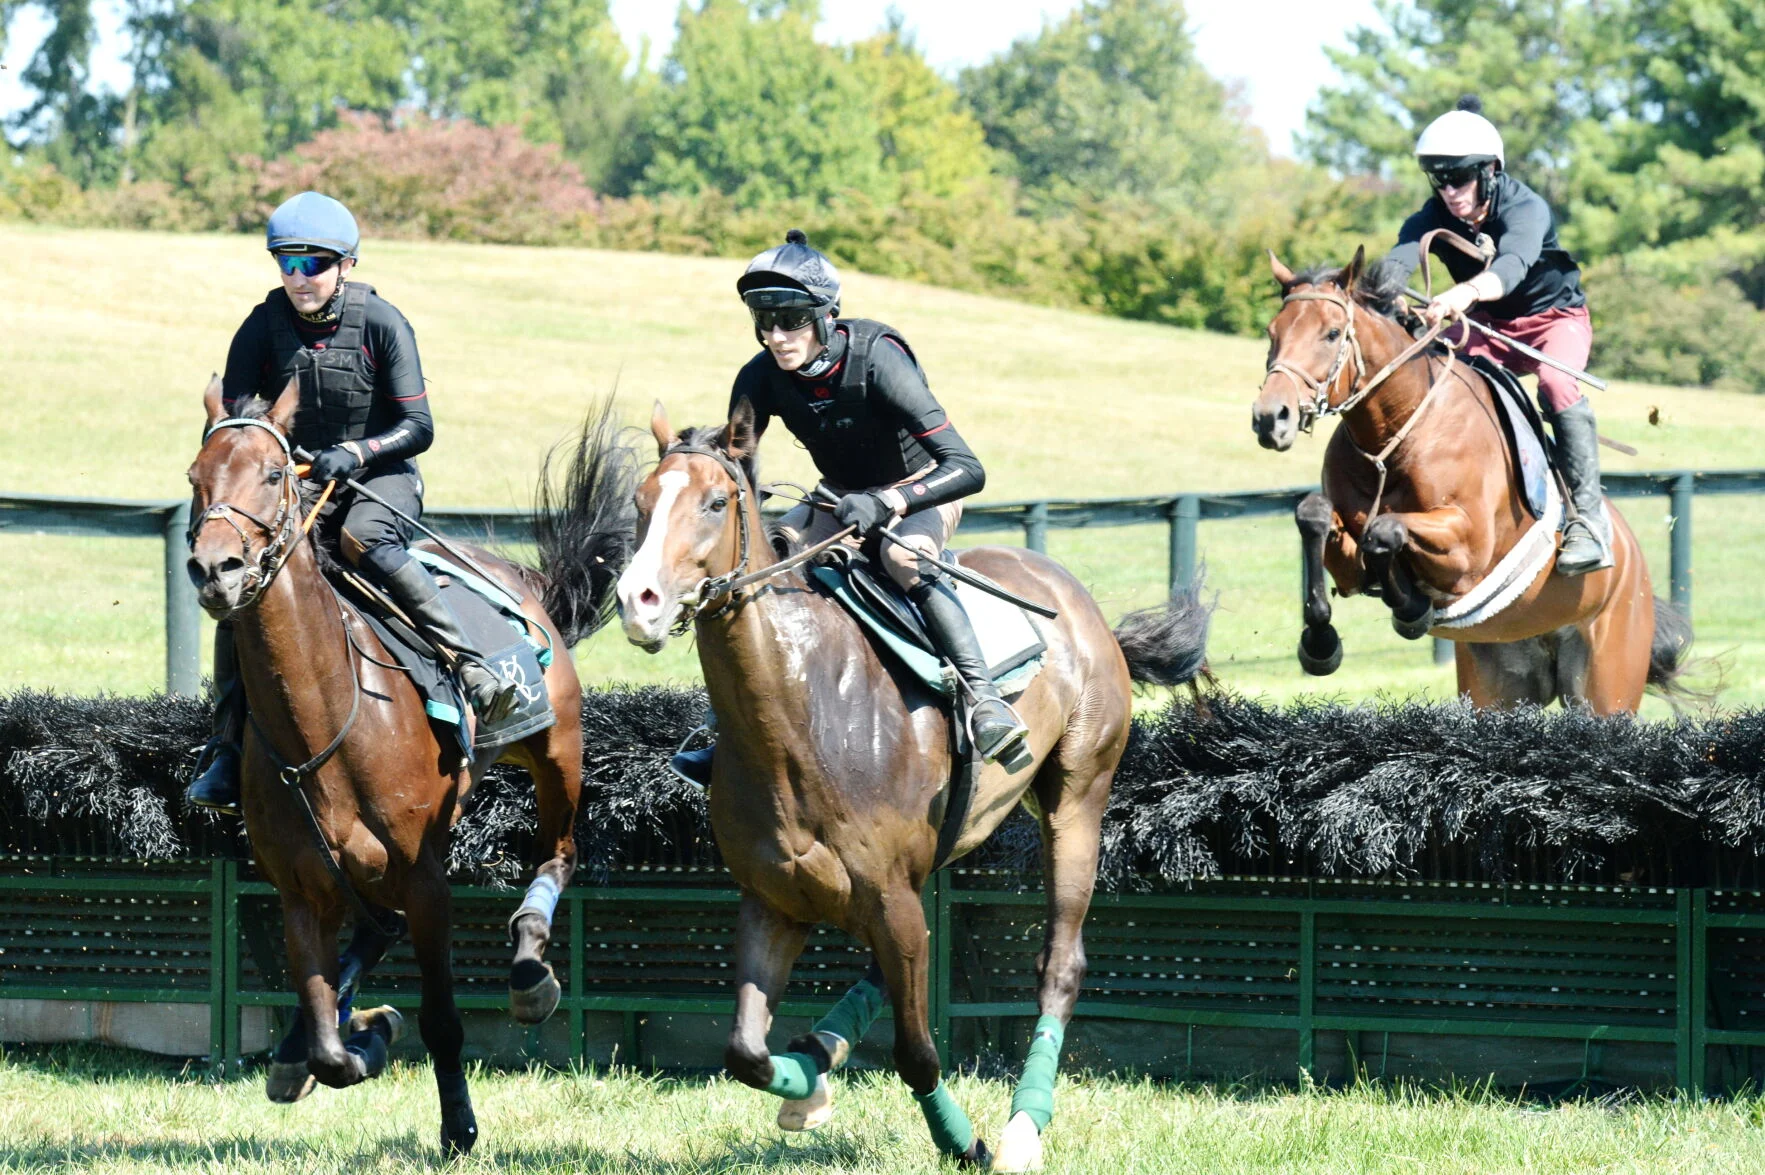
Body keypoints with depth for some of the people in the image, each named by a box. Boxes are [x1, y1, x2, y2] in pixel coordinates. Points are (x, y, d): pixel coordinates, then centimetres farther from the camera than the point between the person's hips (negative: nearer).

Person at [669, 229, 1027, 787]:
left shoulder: (877, 360, -32)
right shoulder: (762, 378, -17)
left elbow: (966, 468, -38)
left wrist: (885, 503, -52)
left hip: (921, 494, -6)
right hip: (844, 497, 6)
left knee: (902, 554, -38)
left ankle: (984, 697, -39)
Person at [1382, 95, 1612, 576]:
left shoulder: (1527, 209, -27)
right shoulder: (1436, 217, -14)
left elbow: (1512, 266, -48)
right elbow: (1402, 256, -33)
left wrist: (1465, 293, -70)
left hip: (1554, 316, -5)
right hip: (1488, 327, 5)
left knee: (1555, 380, -35)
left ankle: (1588, 514, -32)